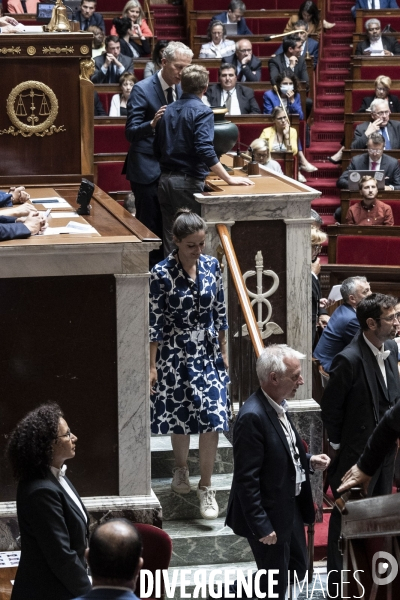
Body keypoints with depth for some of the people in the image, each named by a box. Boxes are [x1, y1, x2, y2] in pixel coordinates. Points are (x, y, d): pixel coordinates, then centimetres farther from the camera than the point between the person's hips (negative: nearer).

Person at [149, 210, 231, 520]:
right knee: (181, 417, 11)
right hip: (176, 353, -3)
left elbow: (220, 312, 7)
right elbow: (155, 322, -10)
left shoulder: (212, 266, -2)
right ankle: (181, 468, 38)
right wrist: (152, 365, -8)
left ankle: (206, 487, 4)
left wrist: (224, 351, 11)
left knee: (213, 419, -5)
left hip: (208, 352, 3)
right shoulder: (162, 273, -14)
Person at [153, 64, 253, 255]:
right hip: (188, 182, -7)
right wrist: (229, 179, -19)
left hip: (165, 180, 7)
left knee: (170, 237, 10)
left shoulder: (168, 110, 11)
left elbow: (157, 149, 16)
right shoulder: (202, 112, -10)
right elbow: (205, 151, -21)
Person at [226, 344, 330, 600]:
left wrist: (308, 461, 1)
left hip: (291, 508, 9)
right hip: (269, 514, -9)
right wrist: (261, 526, -23)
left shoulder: (279, 406, 2)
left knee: (298, 569, 22)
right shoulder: (252, 417, -27)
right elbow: (247, 480, -25)